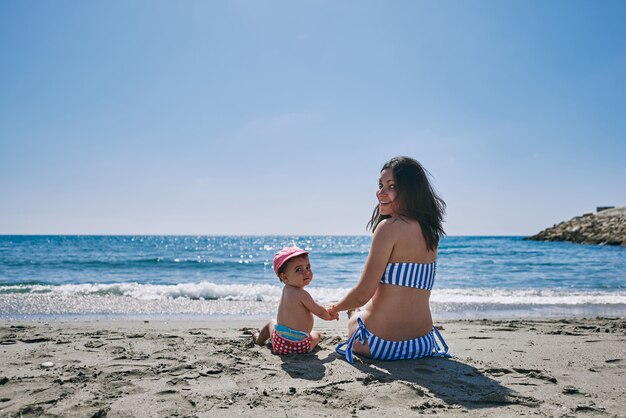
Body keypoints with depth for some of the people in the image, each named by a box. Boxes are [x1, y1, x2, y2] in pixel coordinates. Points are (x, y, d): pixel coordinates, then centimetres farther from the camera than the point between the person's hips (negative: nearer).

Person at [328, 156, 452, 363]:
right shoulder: (430, 231, 5)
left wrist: (336, 308, 2)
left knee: (353, 318, 30)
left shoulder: (389, 226, -18)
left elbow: (363, 294, -19)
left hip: (382, 344, -5)